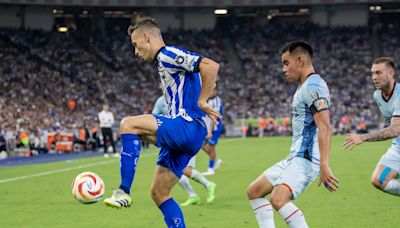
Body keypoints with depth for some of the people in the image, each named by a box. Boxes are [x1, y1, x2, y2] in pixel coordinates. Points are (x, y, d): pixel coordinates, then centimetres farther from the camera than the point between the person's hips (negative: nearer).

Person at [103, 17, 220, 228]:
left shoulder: (168, 54, -6)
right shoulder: (165, 60, 24)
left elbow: (211, 66, -22)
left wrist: (201, 102, -17)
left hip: (187, 126, -10)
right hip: (181, 134, 10)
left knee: (128, 125, -21)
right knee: (159, 193, 8)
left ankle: (124, 192, -21)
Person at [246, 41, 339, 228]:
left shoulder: (313, 86, -14)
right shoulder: (304, 86, 19)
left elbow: (324, 127, -24)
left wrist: (324, 166, -31)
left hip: (306, 159, -11)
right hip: (295, 157, 11)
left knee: (278, 199, -28)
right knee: (254, 192, 12)